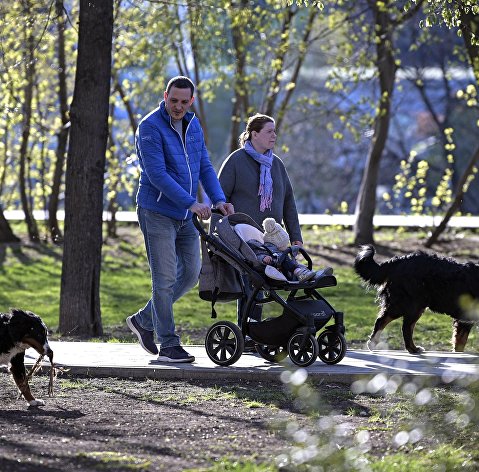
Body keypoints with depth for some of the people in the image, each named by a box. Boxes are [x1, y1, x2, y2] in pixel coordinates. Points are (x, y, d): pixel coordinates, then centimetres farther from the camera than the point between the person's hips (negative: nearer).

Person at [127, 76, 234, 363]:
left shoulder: (193, 125, 10)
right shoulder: (150, 127, -14)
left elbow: (204, 166, 11)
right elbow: (157, 174, -21)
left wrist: (219, 199, -4)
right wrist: (191, 203, -23)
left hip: (186, 215, 8)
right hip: (157, 212, -7)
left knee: (190, 273, 9)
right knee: (165, 278, -6)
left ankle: (145, 320, 24)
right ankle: (169, 345, -2)